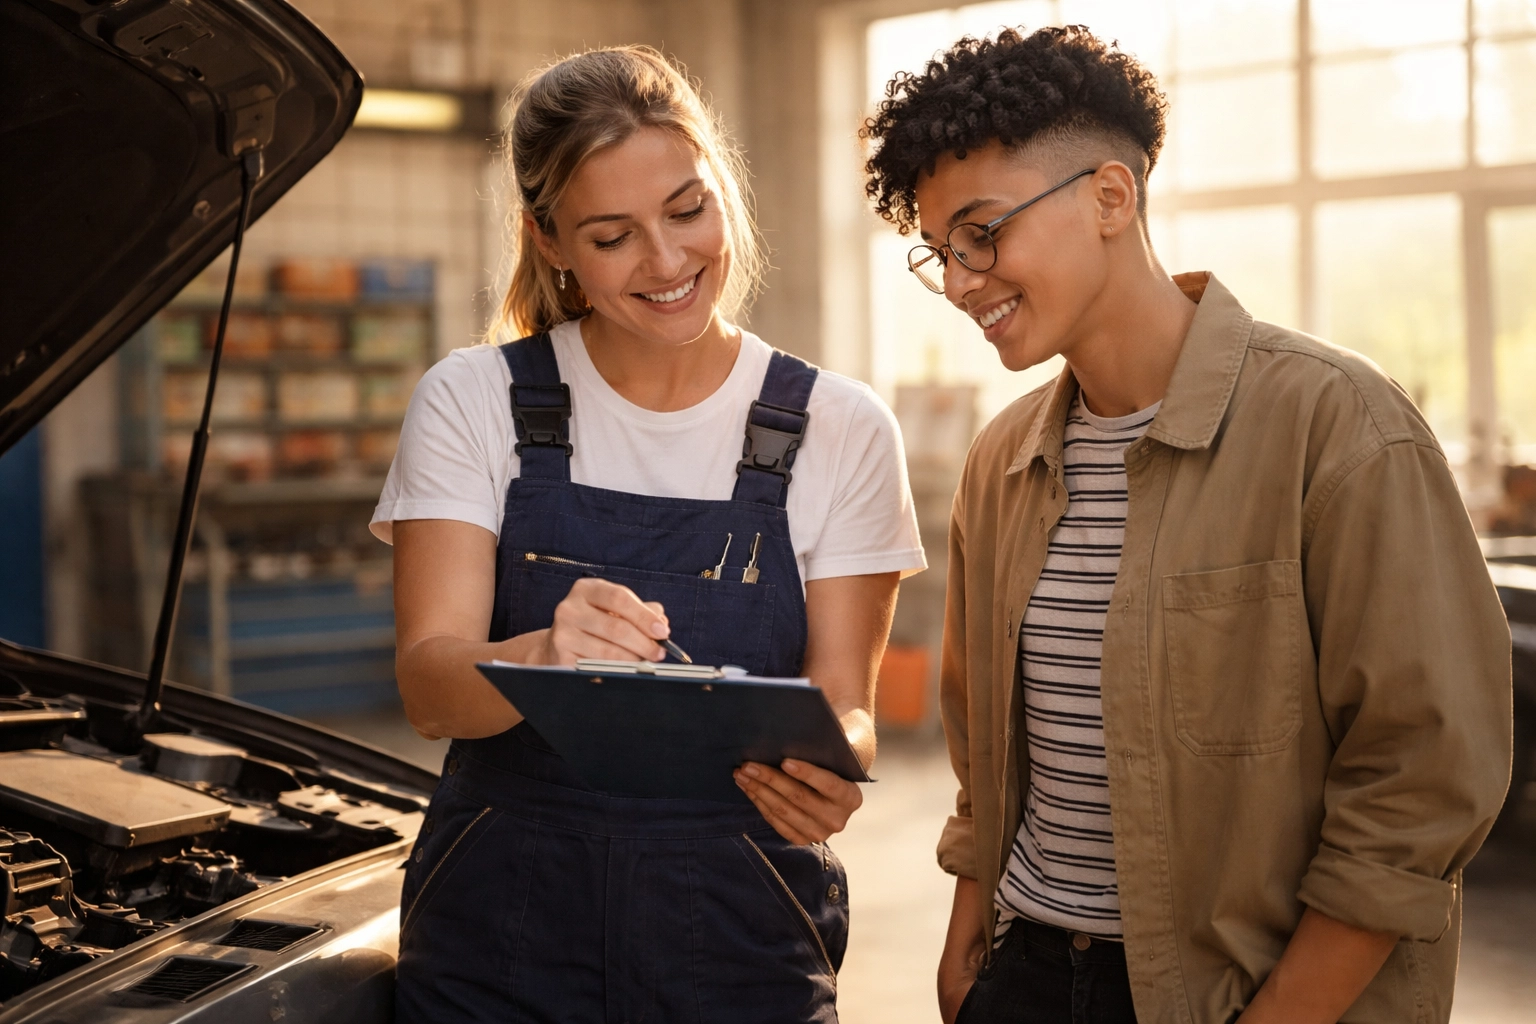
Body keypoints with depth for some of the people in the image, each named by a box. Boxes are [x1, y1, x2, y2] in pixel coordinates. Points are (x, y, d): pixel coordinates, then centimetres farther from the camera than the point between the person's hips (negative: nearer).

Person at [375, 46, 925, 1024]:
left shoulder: (839, 431, -2)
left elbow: (844, 704, -2)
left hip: (740, 943, 1)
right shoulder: (473, 402, -3)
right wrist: (544, 657, -35)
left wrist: (827, 771, -26)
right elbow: (429, 684, -13)